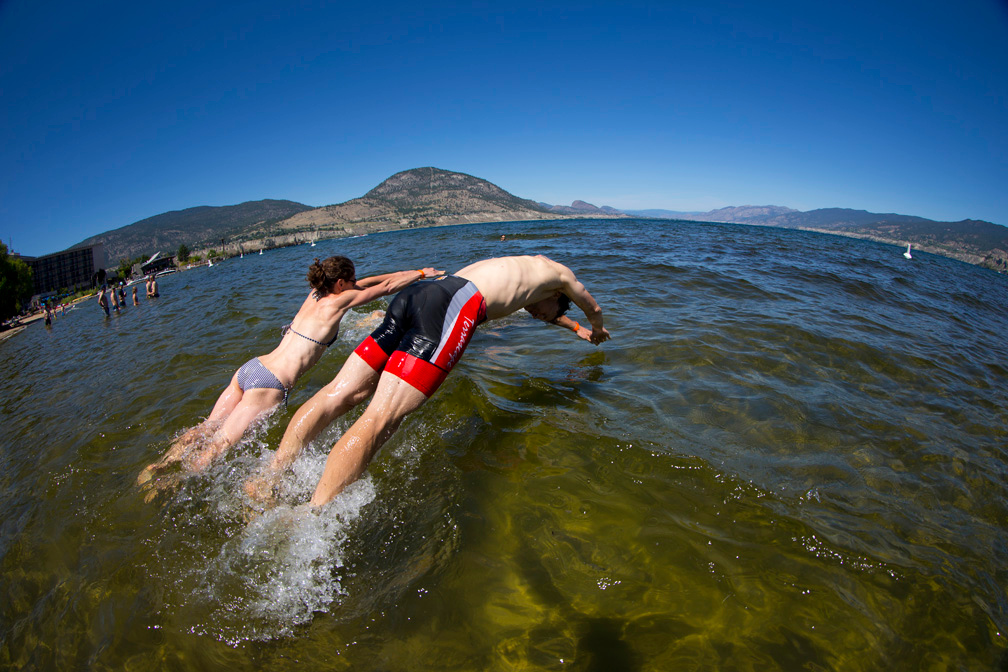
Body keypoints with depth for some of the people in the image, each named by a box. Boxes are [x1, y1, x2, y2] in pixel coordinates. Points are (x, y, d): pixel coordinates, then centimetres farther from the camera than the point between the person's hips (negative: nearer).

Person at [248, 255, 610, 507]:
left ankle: (269, 476, -8)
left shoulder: (514, 267, 45)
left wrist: (576, 329, 78)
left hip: (415, 295, 8)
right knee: (380, 419, -18)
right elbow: (592, 307, 47)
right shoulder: (557, 271, 27)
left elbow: (544, 311, 65)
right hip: (455, 305, -8)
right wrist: (596, 328, 69)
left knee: (341, 393, 0)